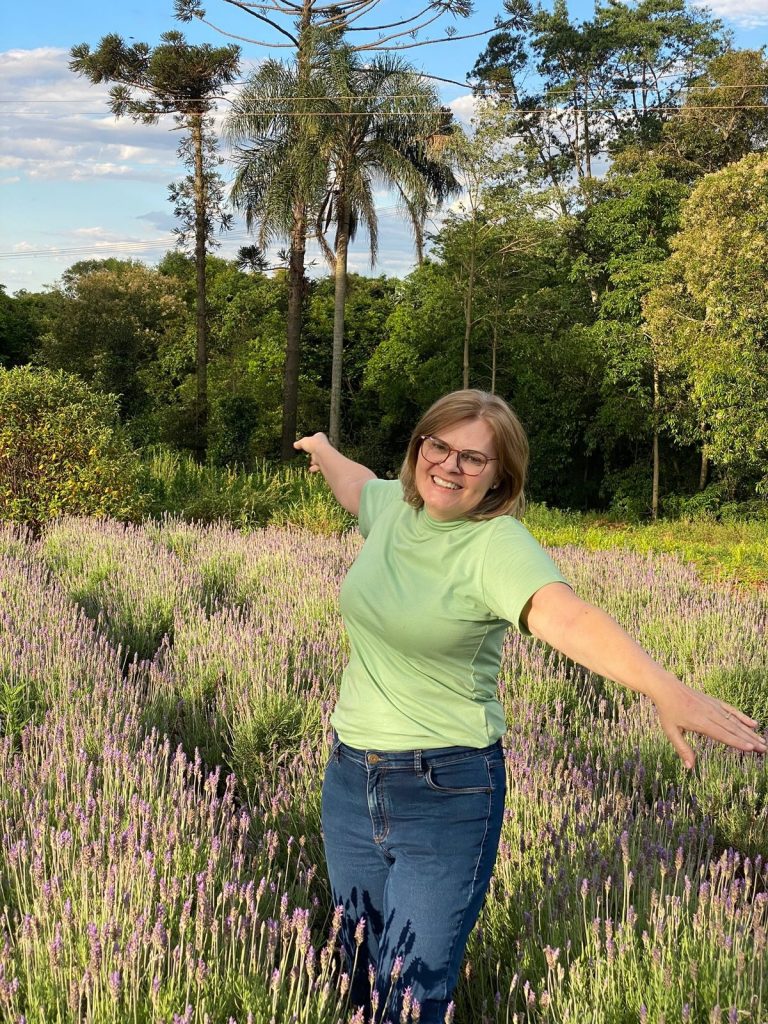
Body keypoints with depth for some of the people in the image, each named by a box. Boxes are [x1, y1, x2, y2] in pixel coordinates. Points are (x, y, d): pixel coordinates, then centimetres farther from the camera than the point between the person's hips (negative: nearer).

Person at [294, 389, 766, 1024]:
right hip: (350, 777, 6)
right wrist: (323, 449, 49)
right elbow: (357, 482, 27)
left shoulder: (498, 544, -17)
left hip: (447, 790, -6)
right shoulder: (395, 506, 1)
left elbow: (567, 617, -36)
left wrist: (666, 688, -53)